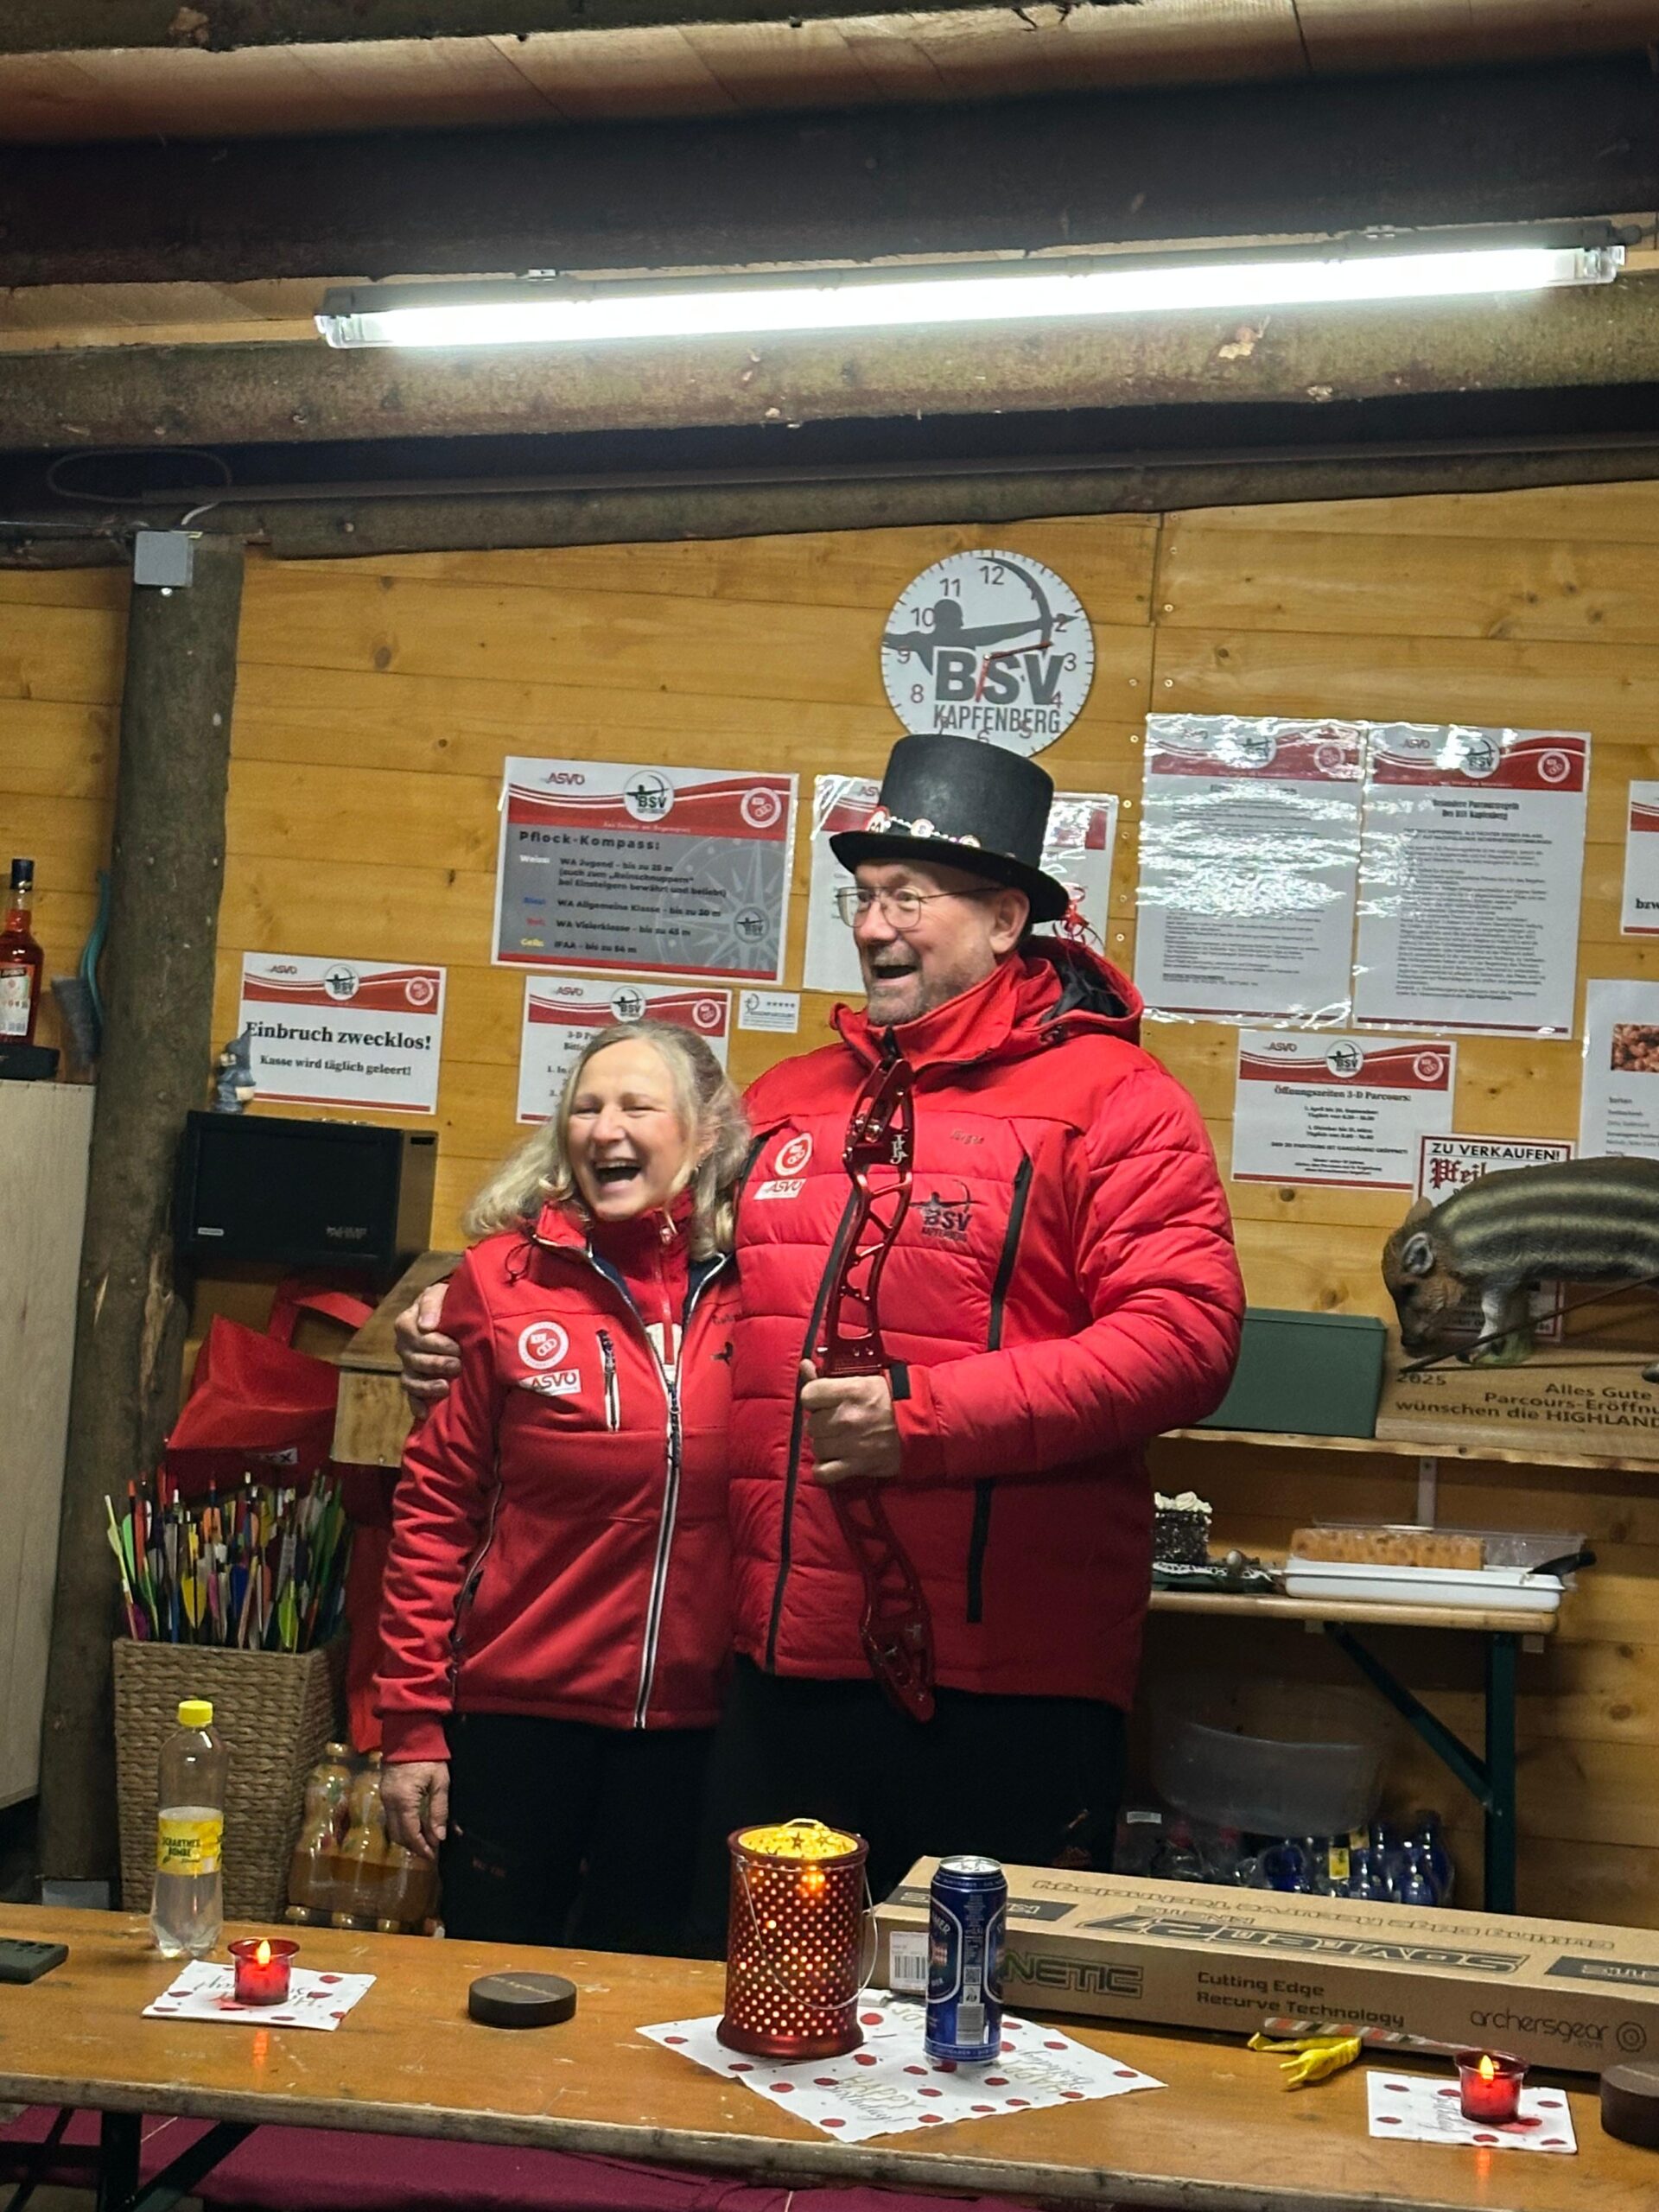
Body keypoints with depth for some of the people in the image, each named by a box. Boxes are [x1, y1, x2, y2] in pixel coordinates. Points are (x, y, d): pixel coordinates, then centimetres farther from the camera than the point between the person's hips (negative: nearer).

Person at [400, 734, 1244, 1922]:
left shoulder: (1111, 1099, -4)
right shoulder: (790, 1099, 16)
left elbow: (1182, 1335, -16)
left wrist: (923, 1418, -21)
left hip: (1005, 1689, -6)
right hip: (784, 1670, 6)